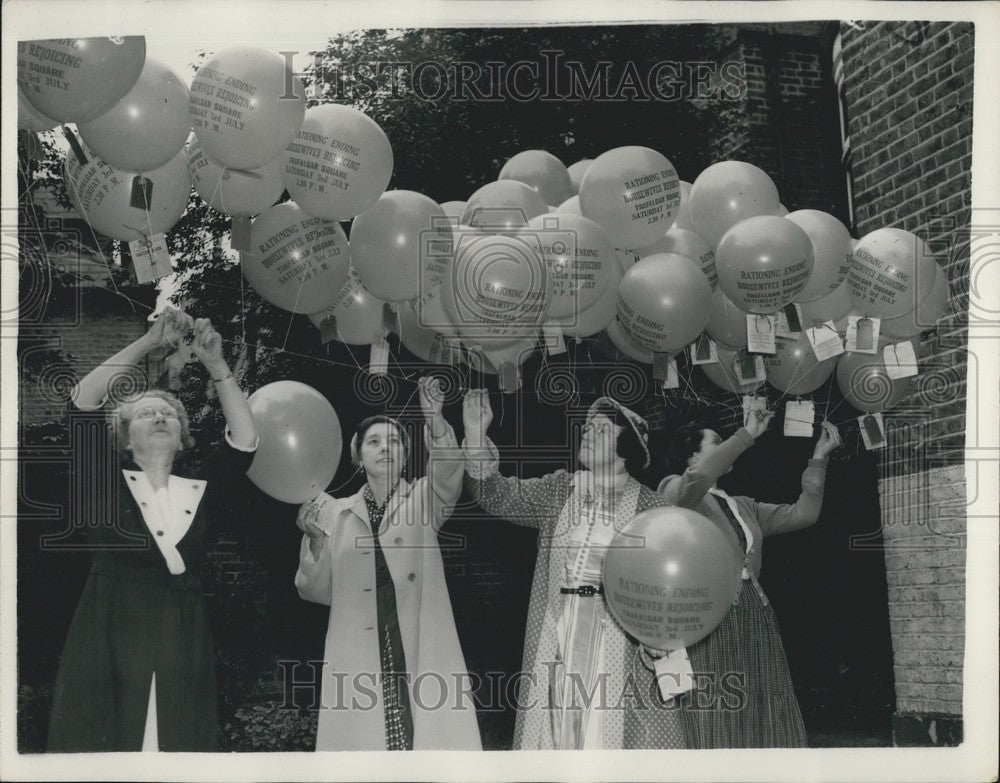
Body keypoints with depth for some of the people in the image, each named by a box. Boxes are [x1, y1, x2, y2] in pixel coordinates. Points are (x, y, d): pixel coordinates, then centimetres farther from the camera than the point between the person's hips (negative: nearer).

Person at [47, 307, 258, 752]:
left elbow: (244, 440, 0)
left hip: (182, 646, 2)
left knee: (178, 743, 0)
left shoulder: (202, 493, 13)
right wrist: (150, 342, -5)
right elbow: (84, 400, -2)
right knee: (102, 741, -5)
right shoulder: (109, 483, 9)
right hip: (108, 643, -2)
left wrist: (216, 365, -3)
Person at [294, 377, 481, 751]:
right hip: (358, 661, 1)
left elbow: (448, 469, -13)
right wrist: (315, 539, -5)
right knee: (363, 736, -3)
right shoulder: (336, 513, 13)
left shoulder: (423, 501, 9)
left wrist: (434, 418, -28)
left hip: (422, 654, -1)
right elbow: (318, 591, 11)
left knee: (429, 732, -9)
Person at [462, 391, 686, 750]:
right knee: (554, 727, 4)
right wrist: (476, 436, -14)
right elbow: (499, 496, -2)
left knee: (611, 731, -2)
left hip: (620, 639, -2)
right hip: (557, 638, 3)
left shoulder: (649, 505, 1)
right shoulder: (558, 490, 9)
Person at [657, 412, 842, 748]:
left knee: (768, 730, 3)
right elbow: (699, 477, -22)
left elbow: (803, 514, 18)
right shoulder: (673, 491, 1)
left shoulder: (744, 507, 22)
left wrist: (819, 458, 13)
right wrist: (748, 434, -13)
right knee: (718, 733, -6)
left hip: (757, 622, 7)